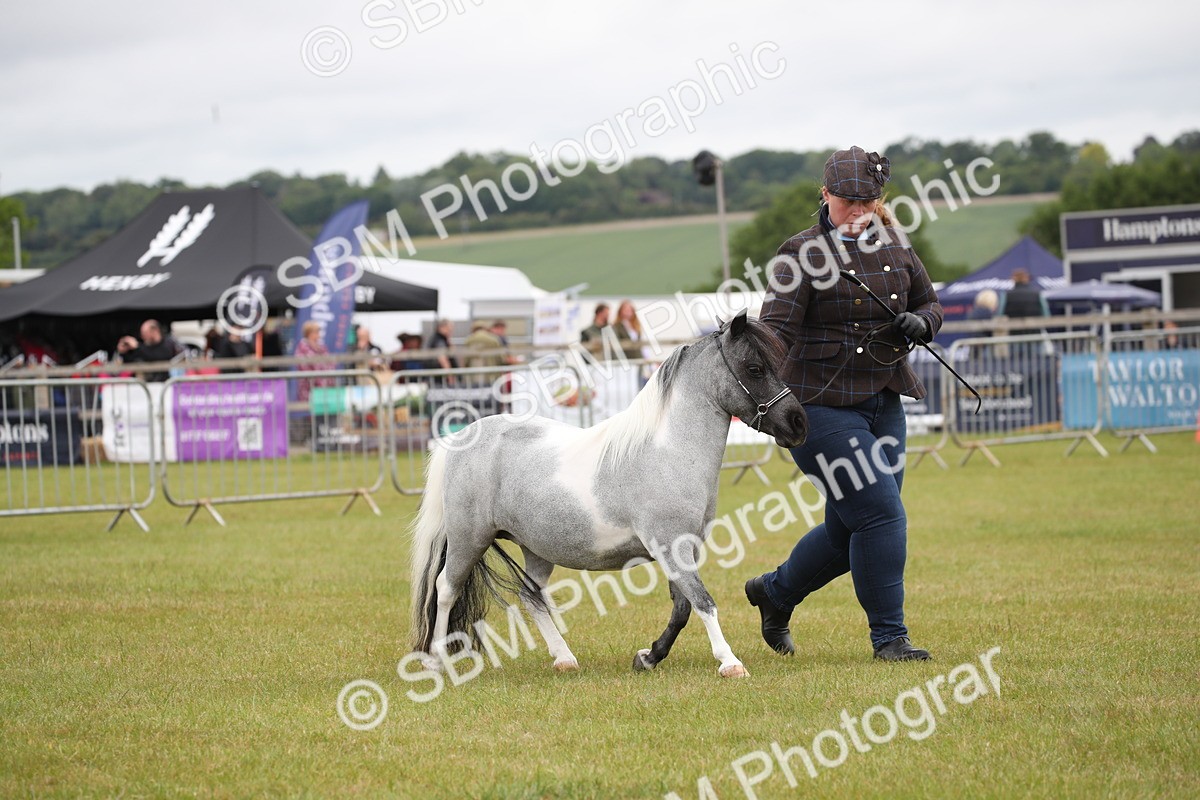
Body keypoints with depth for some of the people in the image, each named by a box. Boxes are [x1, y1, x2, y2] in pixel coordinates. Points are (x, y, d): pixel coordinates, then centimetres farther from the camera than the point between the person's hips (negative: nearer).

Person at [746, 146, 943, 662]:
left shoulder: (896, 248, 9)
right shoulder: (804, 255, -9)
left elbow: (930, 304, 21)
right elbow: (778, 326, -18)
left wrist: (919, 323, -3)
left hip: (883, 404, 7)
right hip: (822, 405, -7)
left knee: (849, 530, 11)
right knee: (881, 515, -12)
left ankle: (774, 592, 35)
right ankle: (888, 635, 1)